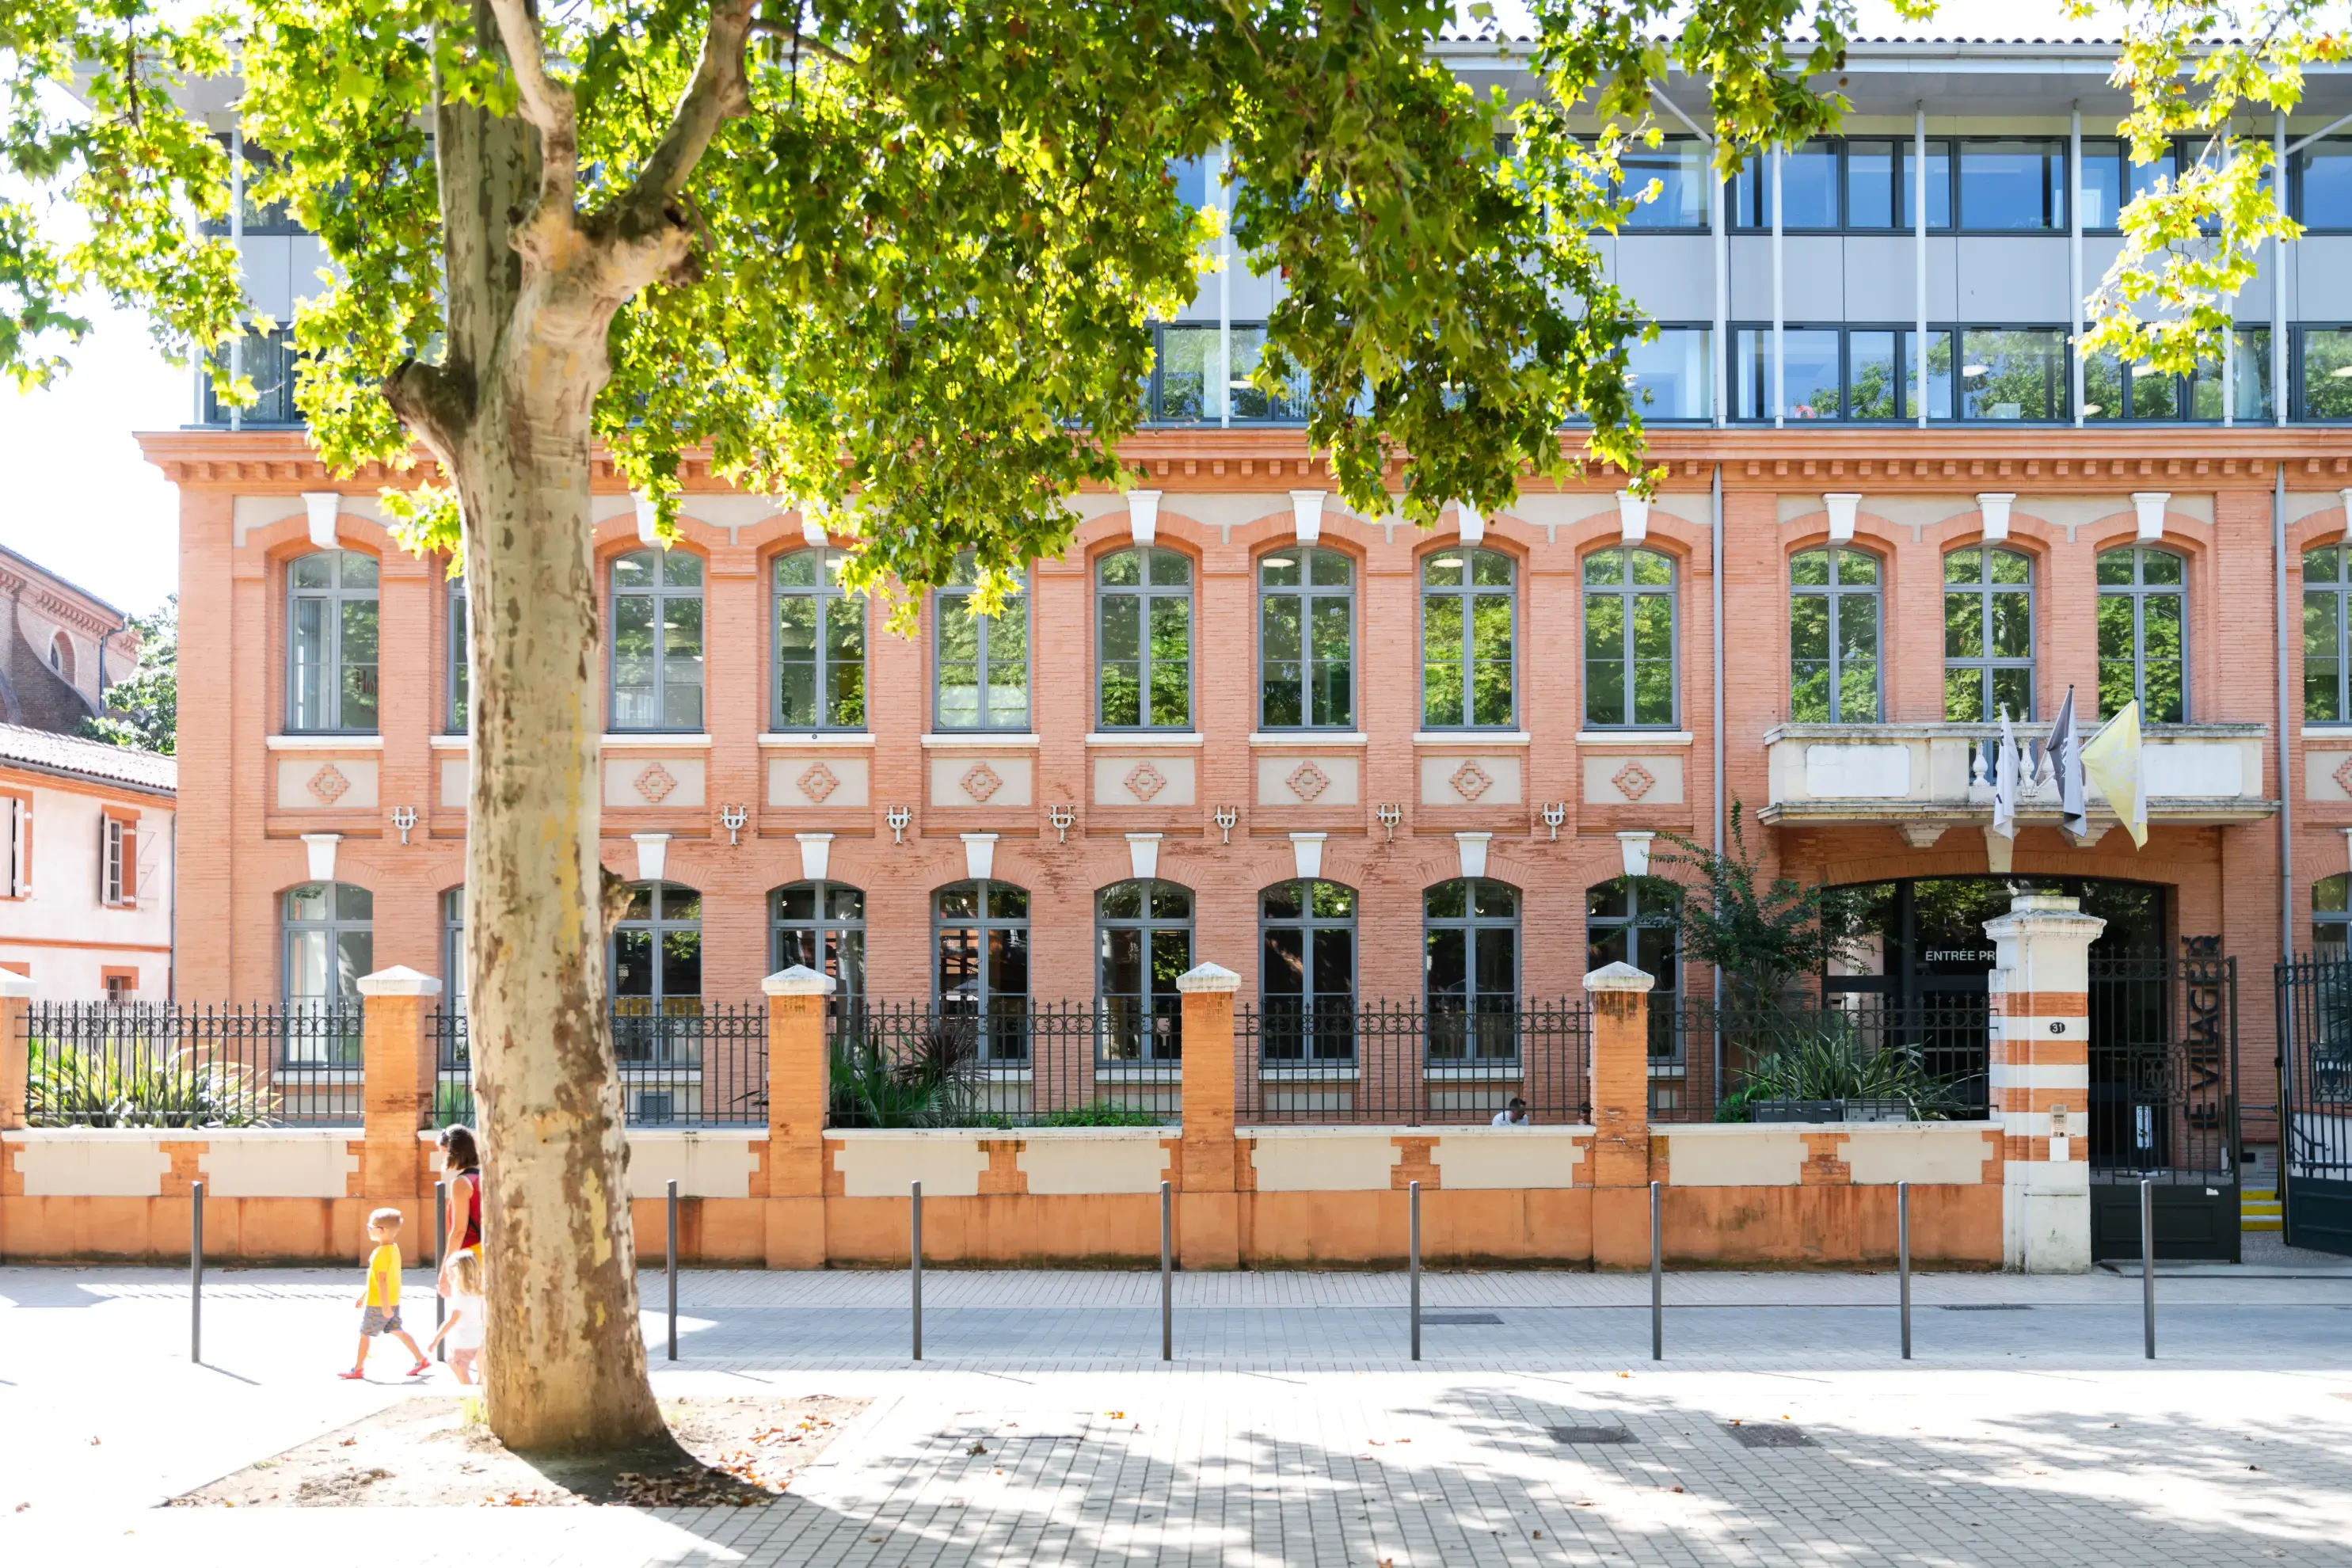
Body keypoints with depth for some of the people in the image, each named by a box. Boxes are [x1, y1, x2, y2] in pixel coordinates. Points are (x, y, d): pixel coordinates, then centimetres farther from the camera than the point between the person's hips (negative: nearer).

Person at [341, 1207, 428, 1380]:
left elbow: (382, 1280, -25)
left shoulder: (382, 1253, -21)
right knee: (397, 1331, 13)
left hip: (378, 1304, -9)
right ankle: (422, 1360, 10)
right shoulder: (394, 1249, 9)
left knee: (364, 1333, 5)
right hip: (393, 1301, 9)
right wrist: (365, 1294, 26)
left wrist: (385, 1306, -26)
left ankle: (358, 1368, 15)